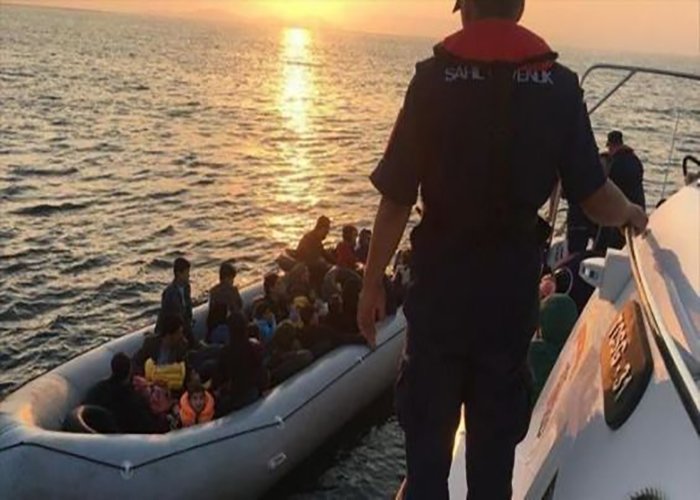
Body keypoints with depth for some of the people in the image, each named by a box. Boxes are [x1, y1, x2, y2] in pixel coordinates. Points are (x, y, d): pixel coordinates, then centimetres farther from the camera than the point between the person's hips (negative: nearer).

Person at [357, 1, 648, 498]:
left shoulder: (434, 79, -8)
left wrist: (373, 282, 0)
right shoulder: (560, 85, -3)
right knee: (496, 432, 18)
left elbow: (397, 200, -10)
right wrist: (631, 214, 20)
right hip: (513, 286, 2)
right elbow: (595, 197, -2)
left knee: (428, 424, 14)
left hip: (440, 282, -2)